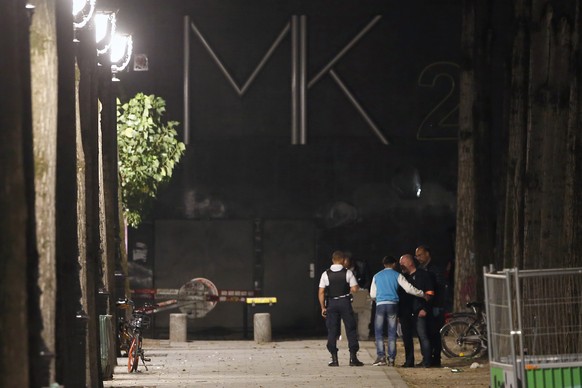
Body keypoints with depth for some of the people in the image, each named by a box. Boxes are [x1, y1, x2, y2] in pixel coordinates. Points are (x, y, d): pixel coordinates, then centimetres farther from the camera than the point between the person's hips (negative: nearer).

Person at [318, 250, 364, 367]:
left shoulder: (326, 274, -1)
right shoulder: (348, 273, -5)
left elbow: (321, 293, -3)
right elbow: (355, 289, -9)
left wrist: (323, 307, 2)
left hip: (331, 303, 1)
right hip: (345, 302, -1)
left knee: (332, 331, 6)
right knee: (351, 329, 6)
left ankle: (334, 358, 4)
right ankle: (353, 358, 1)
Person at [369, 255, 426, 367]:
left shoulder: (377, 276, 11)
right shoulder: (397, 275, 5)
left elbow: (372, 295, 13)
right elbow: (409, 289, -3)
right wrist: (423, 294, 7)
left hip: (380, 304, 0)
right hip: (393, 304, 0)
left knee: (379, 332, 4)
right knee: (392, 333, 4)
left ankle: (381, 356, -10)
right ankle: (391, 359, 1)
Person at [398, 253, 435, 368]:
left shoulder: (423, 275, 2)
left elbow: (429, 293, -3)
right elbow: (399, 294, 21)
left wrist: (424, 308, -11)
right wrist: (399, 310, 10)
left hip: (419, 312, -6)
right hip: (405, 311, 6)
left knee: (422, 335, -9)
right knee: (406, 336, 7)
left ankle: (426, 361, -9)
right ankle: (409, 361, 14)